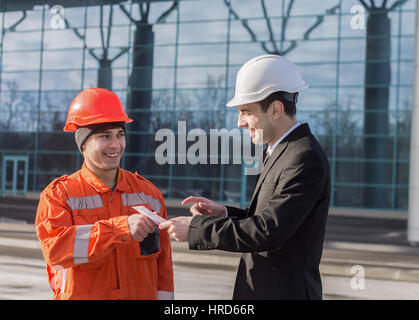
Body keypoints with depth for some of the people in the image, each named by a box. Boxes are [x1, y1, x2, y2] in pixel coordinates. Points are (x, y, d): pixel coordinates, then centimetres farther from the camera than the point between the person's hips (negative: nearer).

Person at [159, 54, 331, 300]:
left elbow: (268, 232, -25)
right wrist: (224, 213, 0)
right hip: (260, 289, 9)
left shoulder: (306, 158, -19)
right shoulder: (285, 152, 12)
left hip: (284, 291, -9)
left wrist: (195, 228, -19)